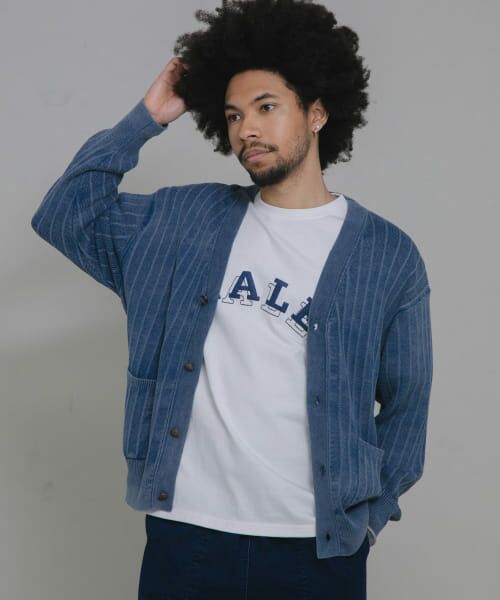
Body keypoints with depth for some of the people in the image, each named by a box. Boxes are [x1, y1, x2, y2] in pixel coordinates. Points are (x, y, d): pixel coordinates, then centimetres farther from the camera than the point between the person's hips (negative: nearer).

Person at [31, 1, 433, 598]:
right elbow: (64, 214, 6)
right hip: (184, 533, 2)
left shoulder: (387, 254, 0)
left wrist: (368, 514, 2)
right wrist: (145, 119, 3)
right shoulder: (184, 219, 6)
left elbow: (406, 404, 6)